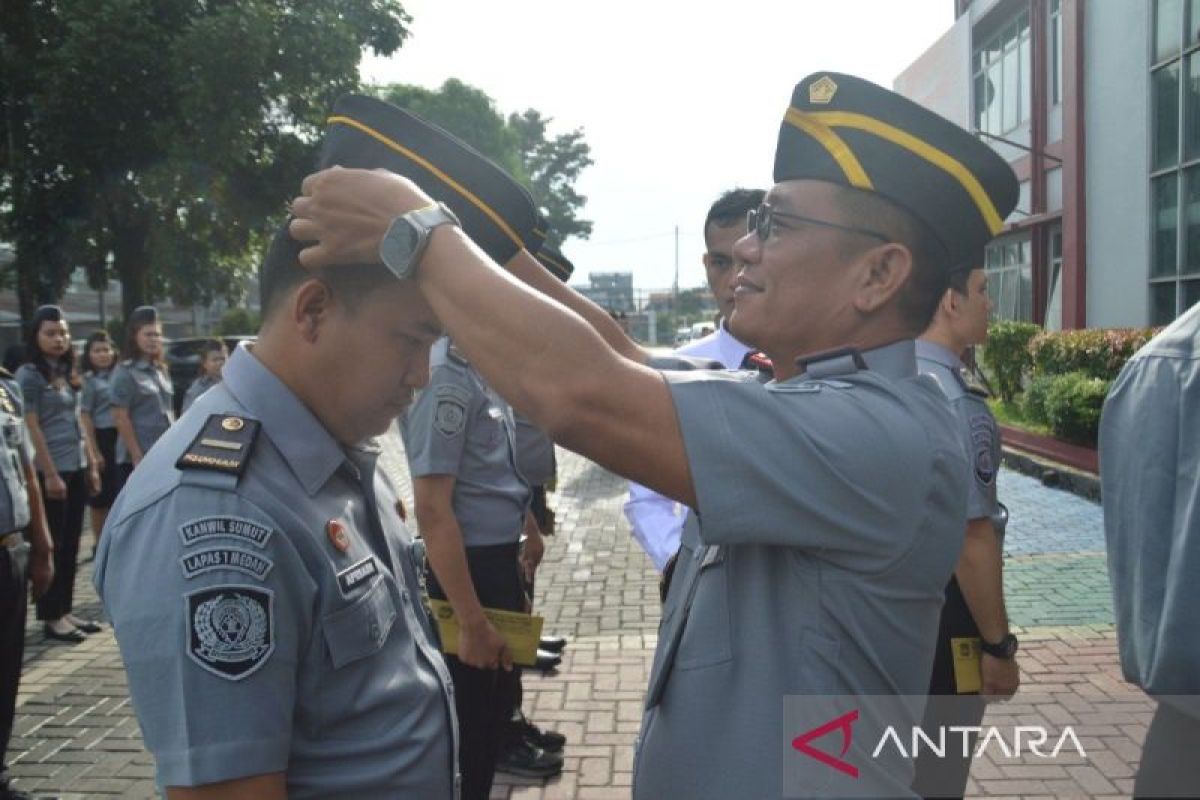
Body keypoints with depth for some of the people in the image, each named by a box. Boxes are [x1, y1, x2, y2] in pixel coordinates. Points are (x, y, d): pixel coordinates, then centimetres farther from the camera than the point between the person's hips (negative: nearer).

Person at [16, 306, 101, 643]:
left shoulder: (68, 373, 13)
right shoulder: (29, 375, -9)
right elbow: (32, 428, -13)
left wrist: (91, 465, 13)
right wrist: (50, 474, -16)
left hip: (76, 469, 7)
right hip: (50, 472, -7)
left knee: (70, 544, 11)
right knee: (51, 546, 0)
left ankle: (65, 610, 19)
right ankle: (51, 617, 8)